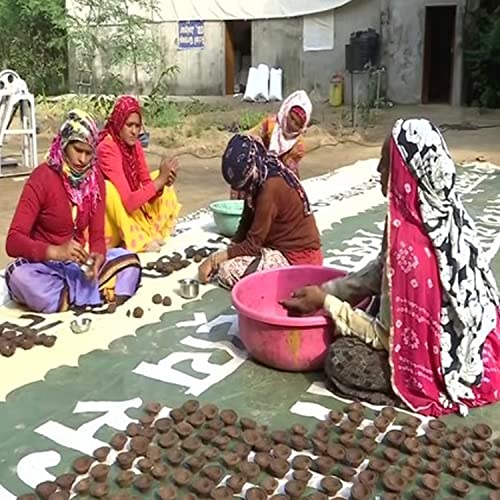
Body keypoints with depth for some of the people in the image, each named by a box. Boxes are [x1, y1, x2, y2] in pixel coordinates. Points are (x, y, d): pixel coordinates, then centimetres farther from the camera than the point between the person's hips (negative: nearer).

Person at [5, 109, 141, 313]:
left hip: (79, 263, 4)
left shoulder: (95, 179, -1)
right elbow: (13, 242, -23)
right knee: (19, 276, -36)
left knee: (129, 260, -12)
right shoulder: (41, 179, -16)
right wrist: (56, 251, -39)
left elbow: (97, 235, -2)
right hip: (45, 264, -4)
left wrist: (98, 256, -26)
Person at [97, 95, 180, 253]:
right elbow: (128, 201, -32)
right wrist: (159, 180, -32)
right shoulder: (107, 149, -26)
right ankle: (136, 241, -20)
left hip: (134, 211, 7)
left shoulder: (135, 145, -3)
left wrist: (163, 182, -24)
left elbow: (146, 185, -4)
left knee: (165, 183, 6)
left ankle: (151, 232, 2)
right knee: (108, 188, -35)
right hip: (109, 217, -7)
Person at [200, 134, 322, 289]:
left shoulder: (271, 187, -25)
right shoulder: (260, 180, 2)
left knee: (227, 270, -13)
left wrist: (214, 260, -13)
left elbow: (252, 244, -21)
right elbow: (247, 223, 8)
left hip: (298, 257, -9)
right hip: (284, 247, 9)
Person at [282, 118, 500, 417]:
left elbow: (390, 337, -22)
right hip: (469, 345, 9)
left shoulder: (410, 244, -32)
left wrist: (326, 303, -13)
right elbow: (382, 271, 6)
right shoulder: (445, 215, -6)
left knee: (341, 360, -7)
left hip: (447, 365, -9)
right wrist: (326, 290, 3)